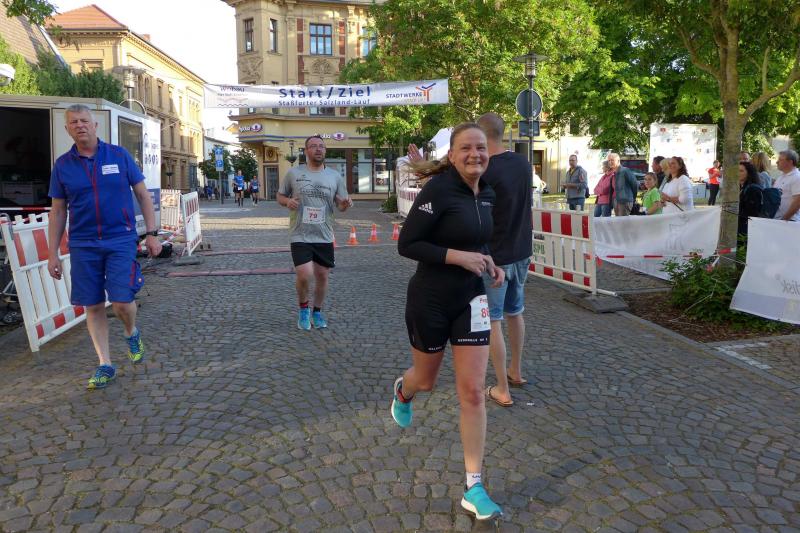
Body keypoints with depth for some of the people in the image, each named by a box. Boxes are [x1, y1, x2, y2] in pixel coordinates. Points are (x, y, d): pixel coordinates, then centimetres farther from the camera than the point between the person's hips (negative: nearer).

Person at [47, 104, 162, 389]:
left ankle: (132, 334, 23)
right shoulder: (62, 165, 5)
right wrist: (53, 254, 7)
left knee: (121, 301, -11)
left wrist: (152, 233, -2)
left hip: (121, 240, -2)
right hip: (83, 245, 2)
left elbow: (143, 195, 5)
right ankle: (105, 365, 16)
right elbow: (58, 212, 10)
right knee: (93, 307, 5)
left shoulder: (119, 155, 1)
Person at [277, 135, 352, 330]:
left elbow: (341, 204, 9)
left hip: (324, 237, 3)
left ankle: (317, 311, 33)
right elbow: (280, 196, 9)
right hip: (300, 236, -3)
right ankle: (303, 308, 15)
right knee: (305, 275, -15)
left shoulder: (335, 176, 4)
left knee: (322, 276, 10)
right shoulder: (293, 173, -1)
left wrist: (345, 204, -14)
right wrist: (287, 201, -14)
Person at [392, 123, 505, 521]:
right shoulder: (438, 190, -17)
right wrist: (458, 256, -25)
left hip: (471, 301, 5)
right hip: (430, 301, -4)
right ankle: (402, 391, 57)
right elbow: (406, 245, -18)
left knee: (472, 392, 1)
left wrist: (491, 264, 1)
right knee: (425, 381, 17)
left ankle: (473, 488, 12)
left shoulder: (487, 194, 3)